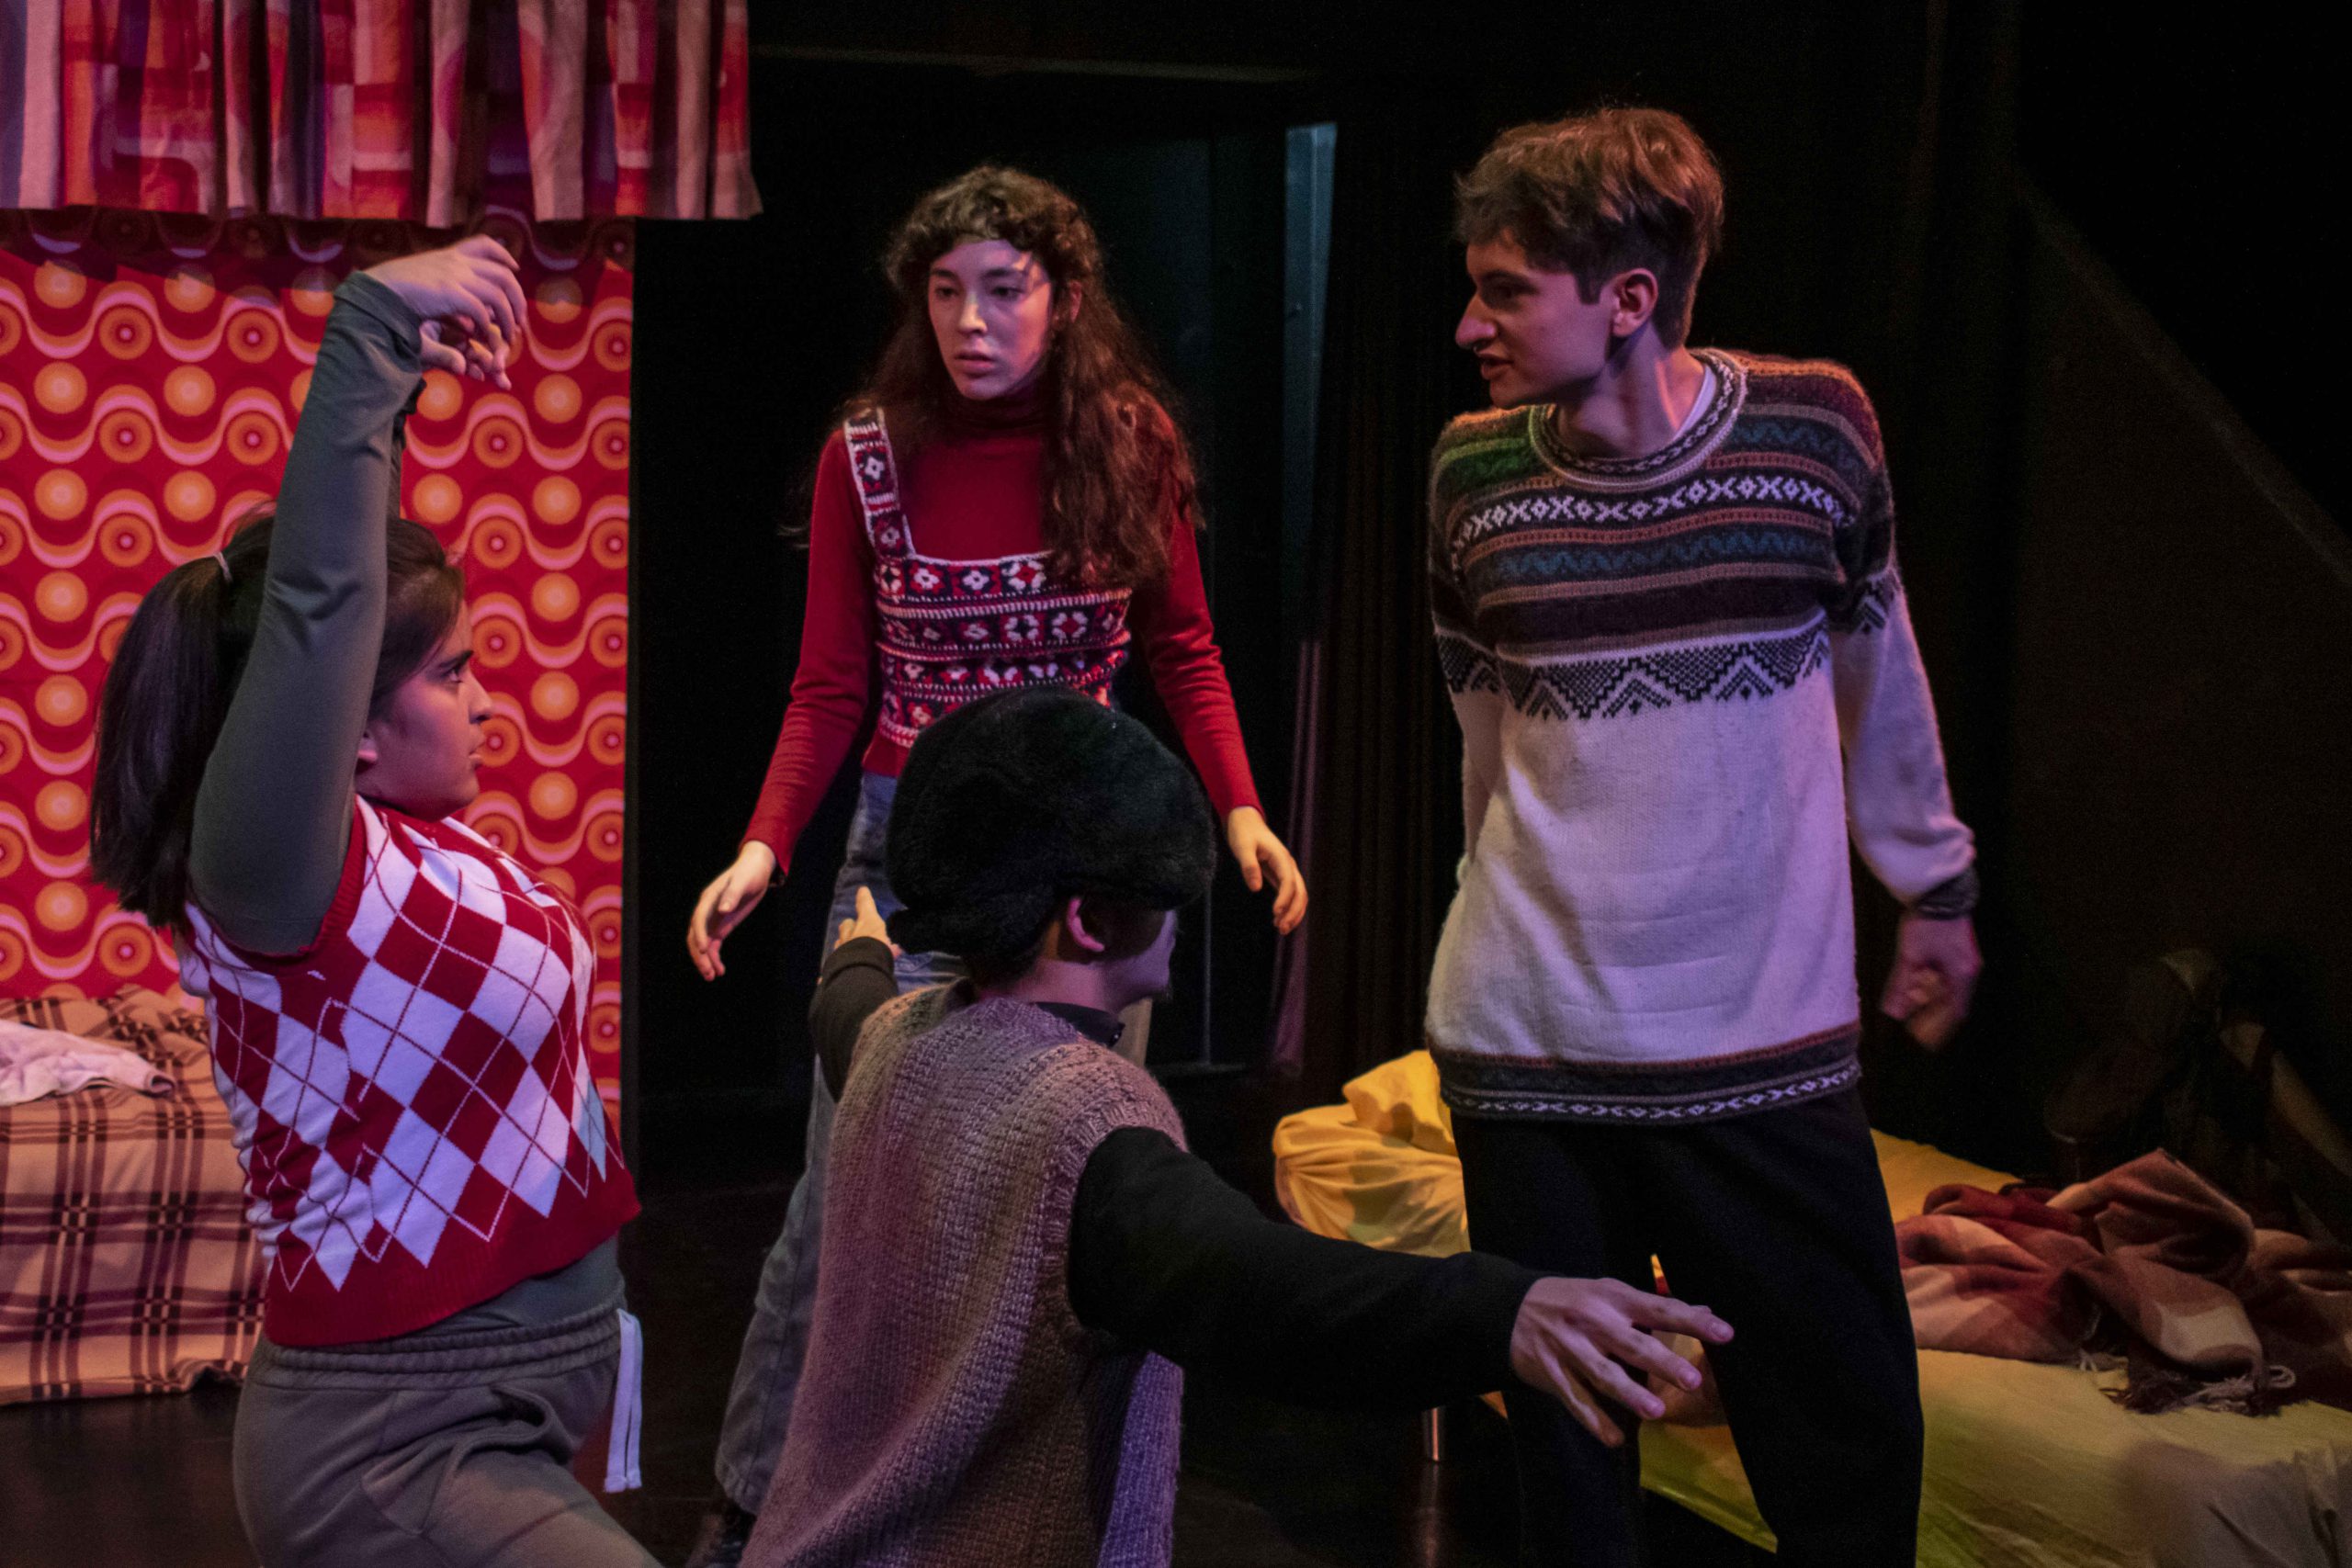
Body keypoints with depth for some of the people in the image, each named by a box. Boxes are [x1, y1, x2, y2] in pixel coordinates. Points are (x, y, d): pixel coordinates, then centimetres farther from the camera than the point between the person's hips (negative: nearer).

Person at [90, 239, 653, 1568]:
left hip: (504, 1399, 10)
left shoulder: (408, 835, 4)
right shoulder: (278, 873, -20)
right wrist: (373, 330, -37)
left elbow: (354, 575, 19)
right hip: (404, 1456, -10)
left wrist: (401, 381, 17)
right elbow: (315, 606, -35)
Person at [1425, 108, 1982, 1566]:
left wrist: (1933, 885, 18)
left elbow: (1875, 664, 10)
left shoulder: (1815, 426, -6)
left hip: (1771, 1046, 0)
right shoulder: (1476, 472, -2)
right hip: (1531, 1051, 1)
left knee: (1853, 1450, 4)